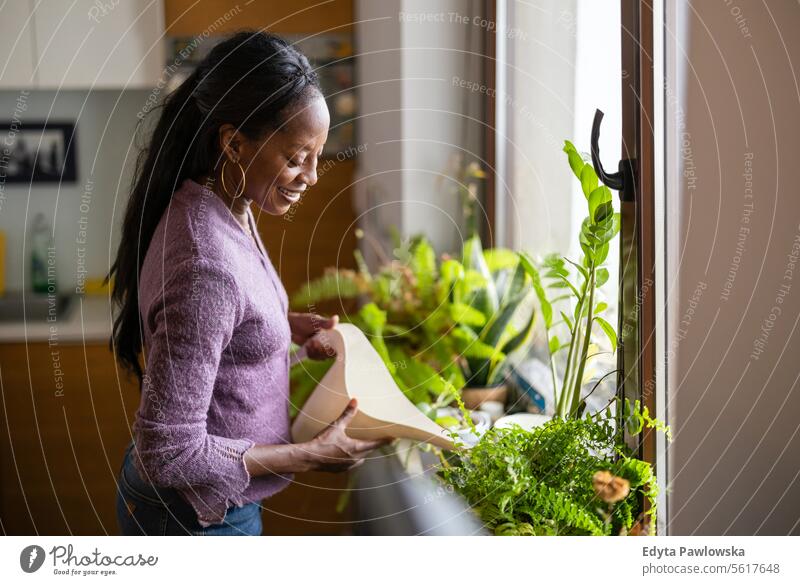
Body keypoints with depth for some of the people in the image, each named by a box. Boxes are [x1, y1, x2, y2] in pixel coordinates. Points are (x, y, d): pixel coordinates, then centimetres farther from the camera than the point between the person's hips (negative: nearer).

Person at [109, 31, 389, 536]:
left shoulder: (224, 210, -3)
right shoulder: (204, 266, -31)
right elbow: (169, 452, -29)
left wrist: (286, 326, 0)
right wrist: (312, 456, -21)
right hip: (194, 515, -9)